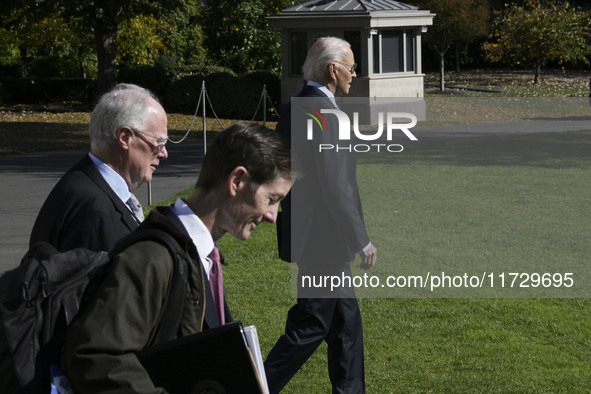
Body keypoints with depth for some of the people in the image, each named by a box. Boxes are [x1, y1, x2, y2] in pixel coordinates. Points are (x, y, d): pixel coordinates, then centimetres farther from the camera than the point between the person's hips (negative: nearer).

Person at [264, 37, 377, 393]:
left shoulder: (295, 109, 10)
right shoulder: (322, 114, -20)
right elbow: (335, 189, -23)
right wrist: (362, 242, -15)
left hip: (304, 231, 10)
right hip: (323, 241, -10)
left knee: (347, 320, 16)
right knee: (310, 325, -3)